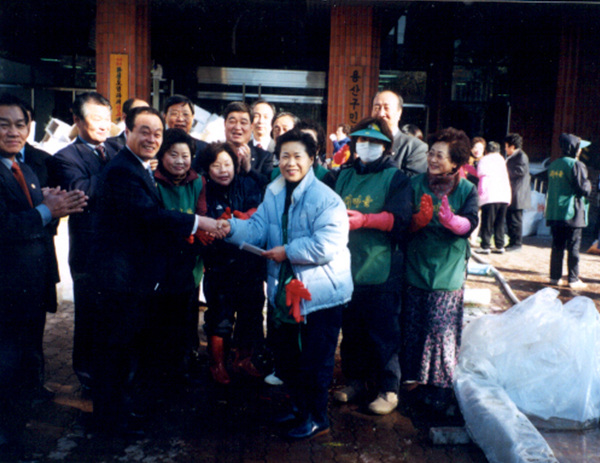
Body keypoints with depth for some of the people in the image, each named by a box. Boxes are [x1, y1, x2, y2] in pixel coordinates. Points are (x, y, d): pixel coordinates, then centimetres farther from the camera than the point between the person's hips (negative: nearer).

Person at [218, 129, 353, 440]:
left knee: (314, 361, 4)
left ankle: (317, 419, 26)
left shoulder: (325, 198, -17)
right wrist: (231, 227, -21)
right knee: (285, 355, 21)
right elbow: (257, 228, -3)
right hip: (284, 291, 8)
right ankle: (301, 407, 43)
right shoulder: (273, 194, 6)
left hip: (319, 293, -7)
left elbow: (326, 245, -25)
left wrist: (287, 252, -21)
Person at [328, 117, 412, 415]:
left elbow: (400, 218, -15)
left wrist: (364, 219, -27)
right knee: (351, 329, 15)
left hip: (381, 271, -5)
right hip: (347, 267, 5)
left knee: (383, 334, 1)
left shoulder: (395, 178, -1)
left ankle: (388, 390, 16)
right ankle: (355, 380, 31)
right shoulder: (344, 175, 14)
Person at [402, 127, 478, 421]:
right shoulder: (416, 183, 4)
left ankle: (440, 391, 13)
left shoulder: (467, 190, 2)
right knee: (412, 326, 7)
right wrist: (419, 219, -21)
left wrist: (451, 220, -33)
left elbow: (469, 224, -13)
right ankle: (413, 377, 28)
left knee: (442, 331, -3)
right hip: (416, 267, 2)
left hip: (448, 273, -1)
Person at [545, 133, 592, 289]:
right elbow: (584, 189, -13)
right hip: (572, 213, -6)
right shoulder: (576, 165, -12)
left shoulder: (553, 165, 10)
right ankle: (573, 279, 4)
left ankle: (555, 276, 14)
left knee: (557, 246, 11)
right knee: (574, 247, 0)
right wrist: (588, 184, 7)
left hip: (554, 212, 7)